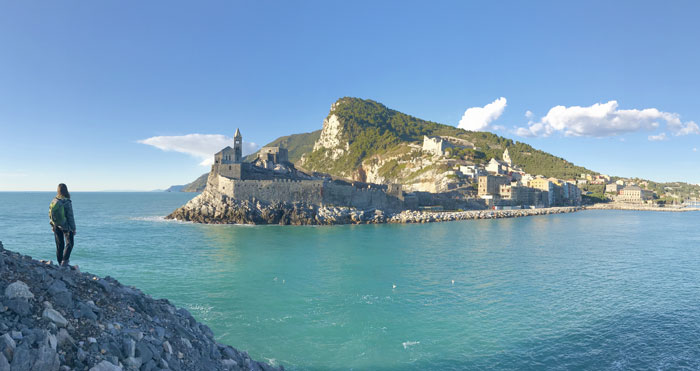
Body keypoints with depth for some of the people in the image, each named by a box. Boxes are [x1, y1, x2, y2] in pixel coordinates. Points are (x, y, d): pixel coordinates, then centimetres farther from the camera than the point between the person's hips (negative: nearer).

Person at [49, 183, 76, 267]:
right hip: (66, 226, -5)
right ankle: (64, 261, -3)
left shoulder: (53, 201, -4)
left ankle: (60, 263, 21)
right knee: (69, 244, 9)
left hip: (56, 226, 5)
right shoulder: (67, 202, -19)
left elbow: (50, 214, 5)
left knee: (59, 245, 14)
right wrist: (73, 229, -8)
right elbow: (70, 217, -16)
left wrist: (52, 226, 18)